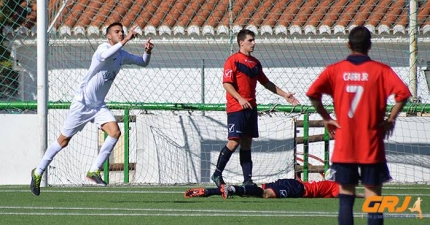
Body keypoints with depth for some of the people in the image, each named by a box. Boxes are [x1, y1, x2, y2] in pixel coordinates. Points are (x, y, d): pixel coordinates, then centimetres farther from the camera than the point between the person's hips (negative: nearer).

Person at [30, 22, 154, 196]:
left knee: (115, 132, -17)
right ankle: (38, 172, 18)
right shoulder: (104, 47, -15)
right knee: (63, 140, 2)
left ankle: (94, 171, -10)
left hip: (99, 106, 6)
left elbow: (143, 63, 18)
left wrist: (148, 51, -4)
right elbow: (104, 56, -40)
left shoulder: (122, 55, 7)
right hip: (82, 103, -6)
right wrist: (125, 41, -40)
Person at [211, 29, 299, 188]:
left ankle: (247, 180, 5)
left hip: (251, 108, 7)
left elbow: (266, 83, 25)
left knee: (247, 143, 6)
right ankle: (217, 174, 1)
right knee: (234, 142, -12)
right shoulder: (232, 60, -7)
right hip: (236, 108, -7)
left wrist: (284, 95, 21)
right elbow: (226, 83, -14)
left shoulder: (255, 63, 16)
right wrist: (240, 99, -26)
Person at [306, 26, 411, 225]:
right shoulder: (380, 70, -3)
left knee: (346, 197, 6)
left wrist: (326, 119, 2)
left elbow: (312, 93, -9)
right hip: (372, 148, -1)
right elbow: (403, 93, -15)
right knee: (373, 196, 0)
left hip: (344, 146, 1)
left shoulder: (335, 70, 2)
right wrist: (390, 119, -4)